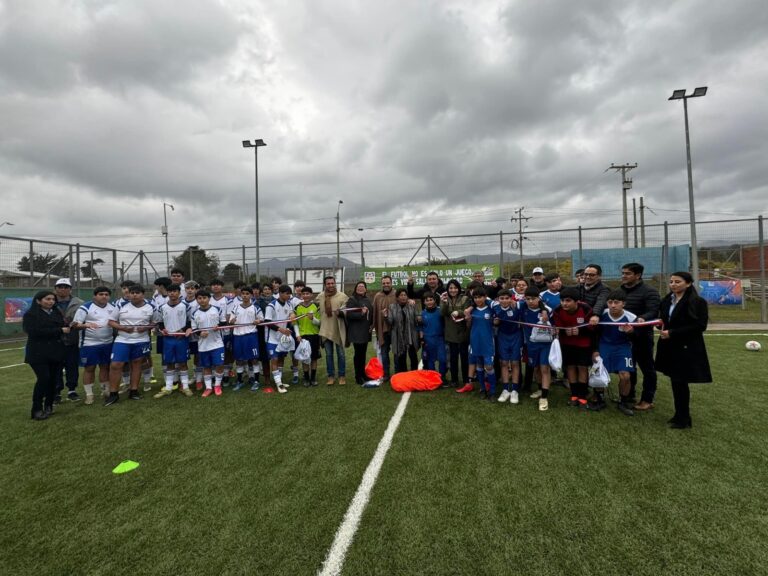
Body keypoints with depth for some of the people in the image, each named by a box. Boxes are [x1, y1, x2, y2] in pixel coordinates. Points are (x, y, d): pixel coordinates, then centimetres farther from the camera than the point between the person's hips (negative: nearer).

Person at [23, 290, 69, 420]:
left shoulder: (57, 313, 14)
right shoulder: (30, 314, -3)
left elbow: (64, 327, 8)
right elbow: (35, 331, -16)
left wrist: (67, 327, -16)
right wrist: (59, 330, -16)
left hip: (56, 352, 5)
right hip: (38, 353, -5)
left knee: (53, 380, 6)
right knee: (43, 379, -12)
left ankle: (48, 406, 18)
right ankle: (37, 410, 0)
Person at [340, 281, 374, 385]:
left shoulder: (367, 300, 15)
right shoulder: (352, 299, -6)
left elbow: (371, 313, 23)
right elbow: (348, 314, -17)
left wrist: (371, 324, 8)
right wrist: (361, 313, -23)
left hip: (365, 331, 6)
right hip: (356, 331, -6)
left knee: (363, 353, 13)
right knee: (358, 353, -2)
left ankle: (363, 374, 24)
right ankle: (358, 377, 8)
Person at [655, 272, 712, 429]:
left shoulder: (698, 302, -9)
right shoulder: (666, 300, 10)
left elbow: (700, 326, -16)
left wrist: (672, 333, -18)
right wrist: (662, 326, -2)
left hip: (687, 348, -6)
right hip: (670, 347, 6)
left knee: (681, 382, 0)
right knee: (675, 382, 12)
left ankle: (684, 419, 14)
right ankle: (680, 415, 24)